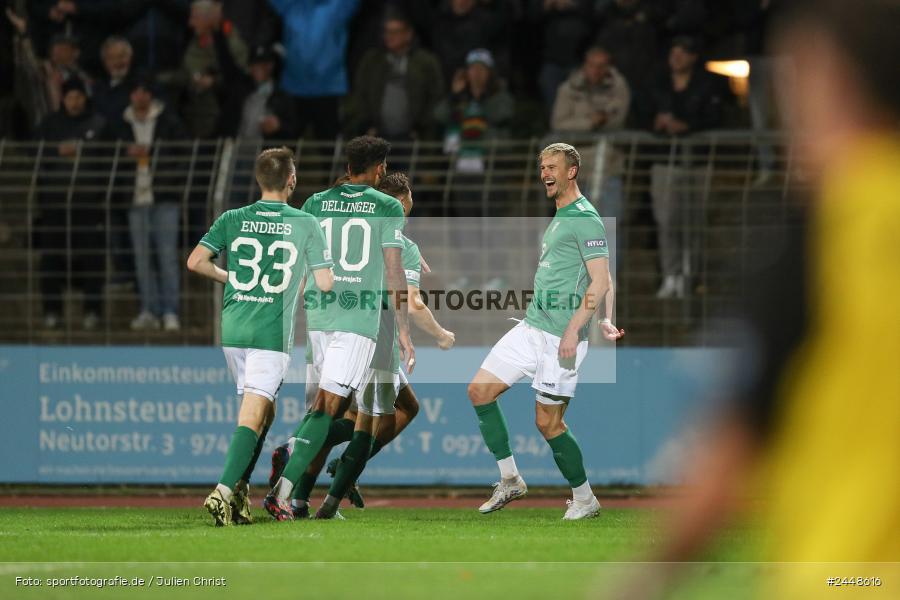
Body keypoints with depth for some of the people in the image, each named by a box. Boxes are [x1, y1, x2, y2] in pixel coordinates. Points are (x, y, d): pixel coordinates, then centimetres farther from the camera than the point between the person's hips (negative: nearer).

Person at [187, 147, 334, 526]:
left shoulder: (233, 220, 3)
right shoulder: (305, 225, -4)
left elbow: (195, 262, -2)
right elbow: (326, 283, -3)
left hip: (232, 329, 4)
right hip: (273, 334, -4)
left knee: (263, 409, 20)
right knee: (252, 416, -7)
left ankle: (240, 487, 13)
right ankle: (225, 491, -23)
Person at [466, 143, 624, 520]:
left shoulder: (586, 219, -11)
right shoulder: (559, 217, 18)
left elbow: (601, 283, -17)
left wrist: (574, 328, -23)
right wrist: (605, 320, 10)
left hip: (560, 336, -9)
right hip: (531, 327, 9)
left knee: (548, 422, -4)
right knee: (480, 390, 2)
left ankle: (585, 500, 12)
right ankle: (510, 480, 9)